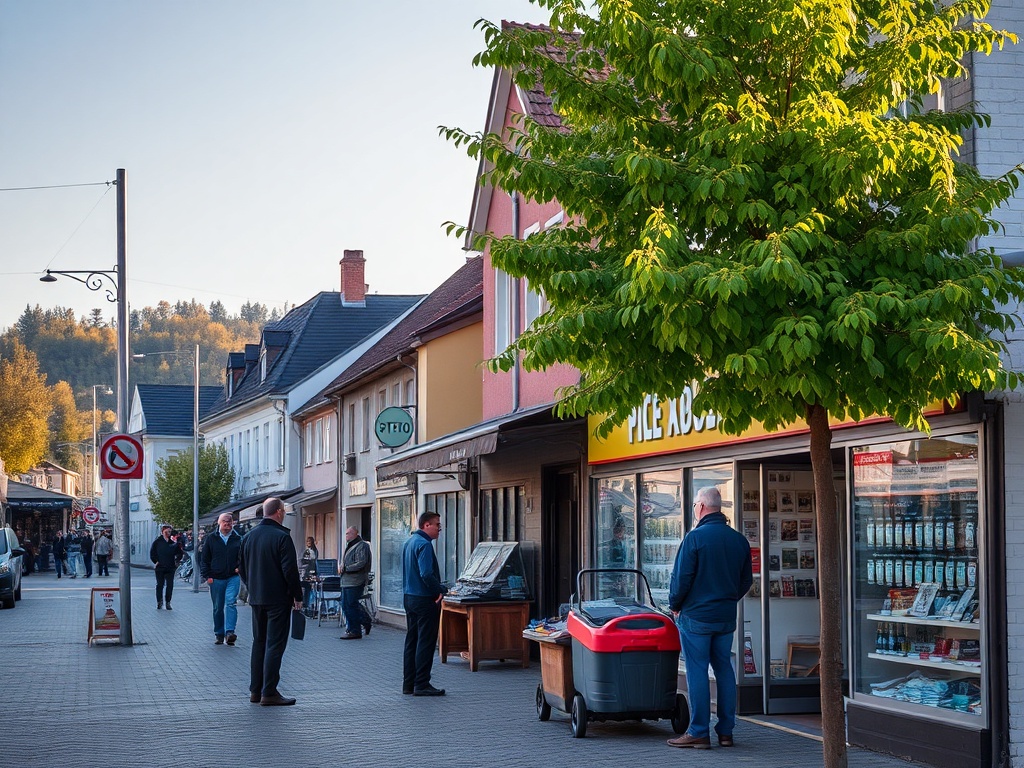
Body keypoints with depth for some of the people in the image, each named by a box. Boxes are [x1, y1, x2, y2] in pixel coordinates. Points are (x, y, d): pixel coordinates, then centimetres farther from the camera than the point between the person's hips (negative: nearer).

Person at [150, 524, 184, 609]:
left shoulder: (173, 542, 6)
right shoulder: (157, 541, 0)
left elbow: (180, 553, 16)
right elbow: (152, 553, 2)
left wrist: (176, 561, 6)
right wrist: (156, 561, -5)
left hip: (170, 568, 2)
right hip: (160, 567, -2)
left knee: (170, 586, 1)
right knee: (160, 585, 4)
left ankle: (168, 602, 8)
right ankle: (159, 602, 11)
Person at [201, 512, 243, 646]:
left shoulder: (238, 540, 8)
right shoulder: (211, 539, 7)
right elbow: (204, 559, 8)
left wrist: (240, 568, -3)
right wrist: (207, 575, -1)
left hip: (233, 578, -1)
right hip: (216, 579, 1)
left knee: (230, 602, -18)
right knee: (218, 608, 7)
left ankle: (230, 632, -23)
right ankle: (219, 634, 17)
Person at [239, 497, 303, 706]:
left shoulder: (249, 536, 8)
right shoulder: (282, 537, -15)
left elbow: (242, 568, 14)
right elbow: (290, 570, -16)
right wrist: (298, 596, -7)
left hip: (256, 598, 7)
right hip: (278, 599, -7)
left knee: (259, 642, 15)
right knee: (275, 644, -4)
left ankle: (255, 690, 16)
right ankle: (269, 693, -6)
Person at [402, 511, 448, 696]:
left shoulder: (409, 542, 14)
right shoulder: (424, 544, -17)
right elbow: (426, 574, -27)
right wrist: (441, 590, -15)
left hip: (409, 597, 10)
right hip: (425, 599, -10)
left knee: (412, 641, 14)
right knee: (426, 643, -4)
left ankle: (409, 683, 18)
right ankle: (421, 684, -3)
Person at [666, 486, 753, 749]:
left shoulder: (695, 537, -14)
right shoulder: (738, 539, 6)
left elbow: (681, 577, -13)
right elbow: (747, 579, 14)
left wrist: (675, 605, 2)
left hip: (696, 615, -6)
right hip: (727, 616, 6)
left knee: (697, 671, -2)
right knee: (724, 669, 12)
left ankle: (698, 732, -1)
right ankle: (726, 731, 14)